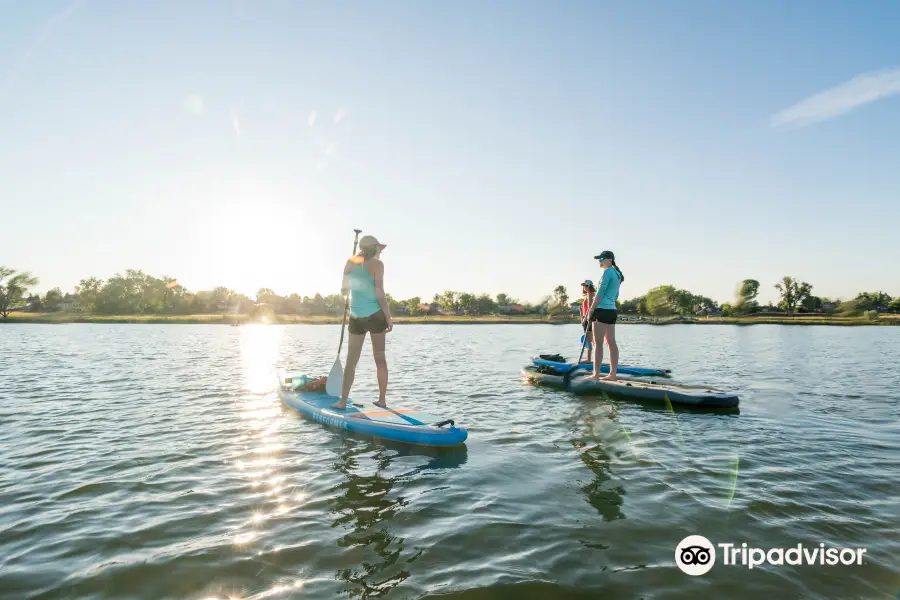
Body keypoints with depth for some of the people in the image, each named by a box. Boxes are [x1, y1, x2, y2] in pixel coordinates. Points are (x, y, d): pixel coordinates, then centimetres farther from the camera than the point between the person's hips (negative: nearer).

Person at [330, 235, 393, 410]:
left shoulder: (350, 263, 7)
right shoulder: (376, 264, -6)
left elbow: (344, 291, 17)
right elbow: (379, 293, -13)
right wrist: (389, 318, -7)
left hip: (356, 317, 3)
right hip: (375, 315, -3)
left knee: (351, 361, 8)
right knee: (380, 358, 7)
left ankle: (343, 401, 6)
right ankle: (382, 400, 11)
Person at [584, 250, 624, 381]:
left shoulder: (608, 272, -9)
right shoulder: (617, 274, 18)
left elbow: (600, 293, -14)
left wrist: (591, 309, -10)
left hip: (602, 310, -9)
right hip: (612, 311, 9)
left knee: (598, 343, -8)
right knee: (612, 343, 8)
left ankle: (596, 374, -9)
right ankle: (612, 374, 12)